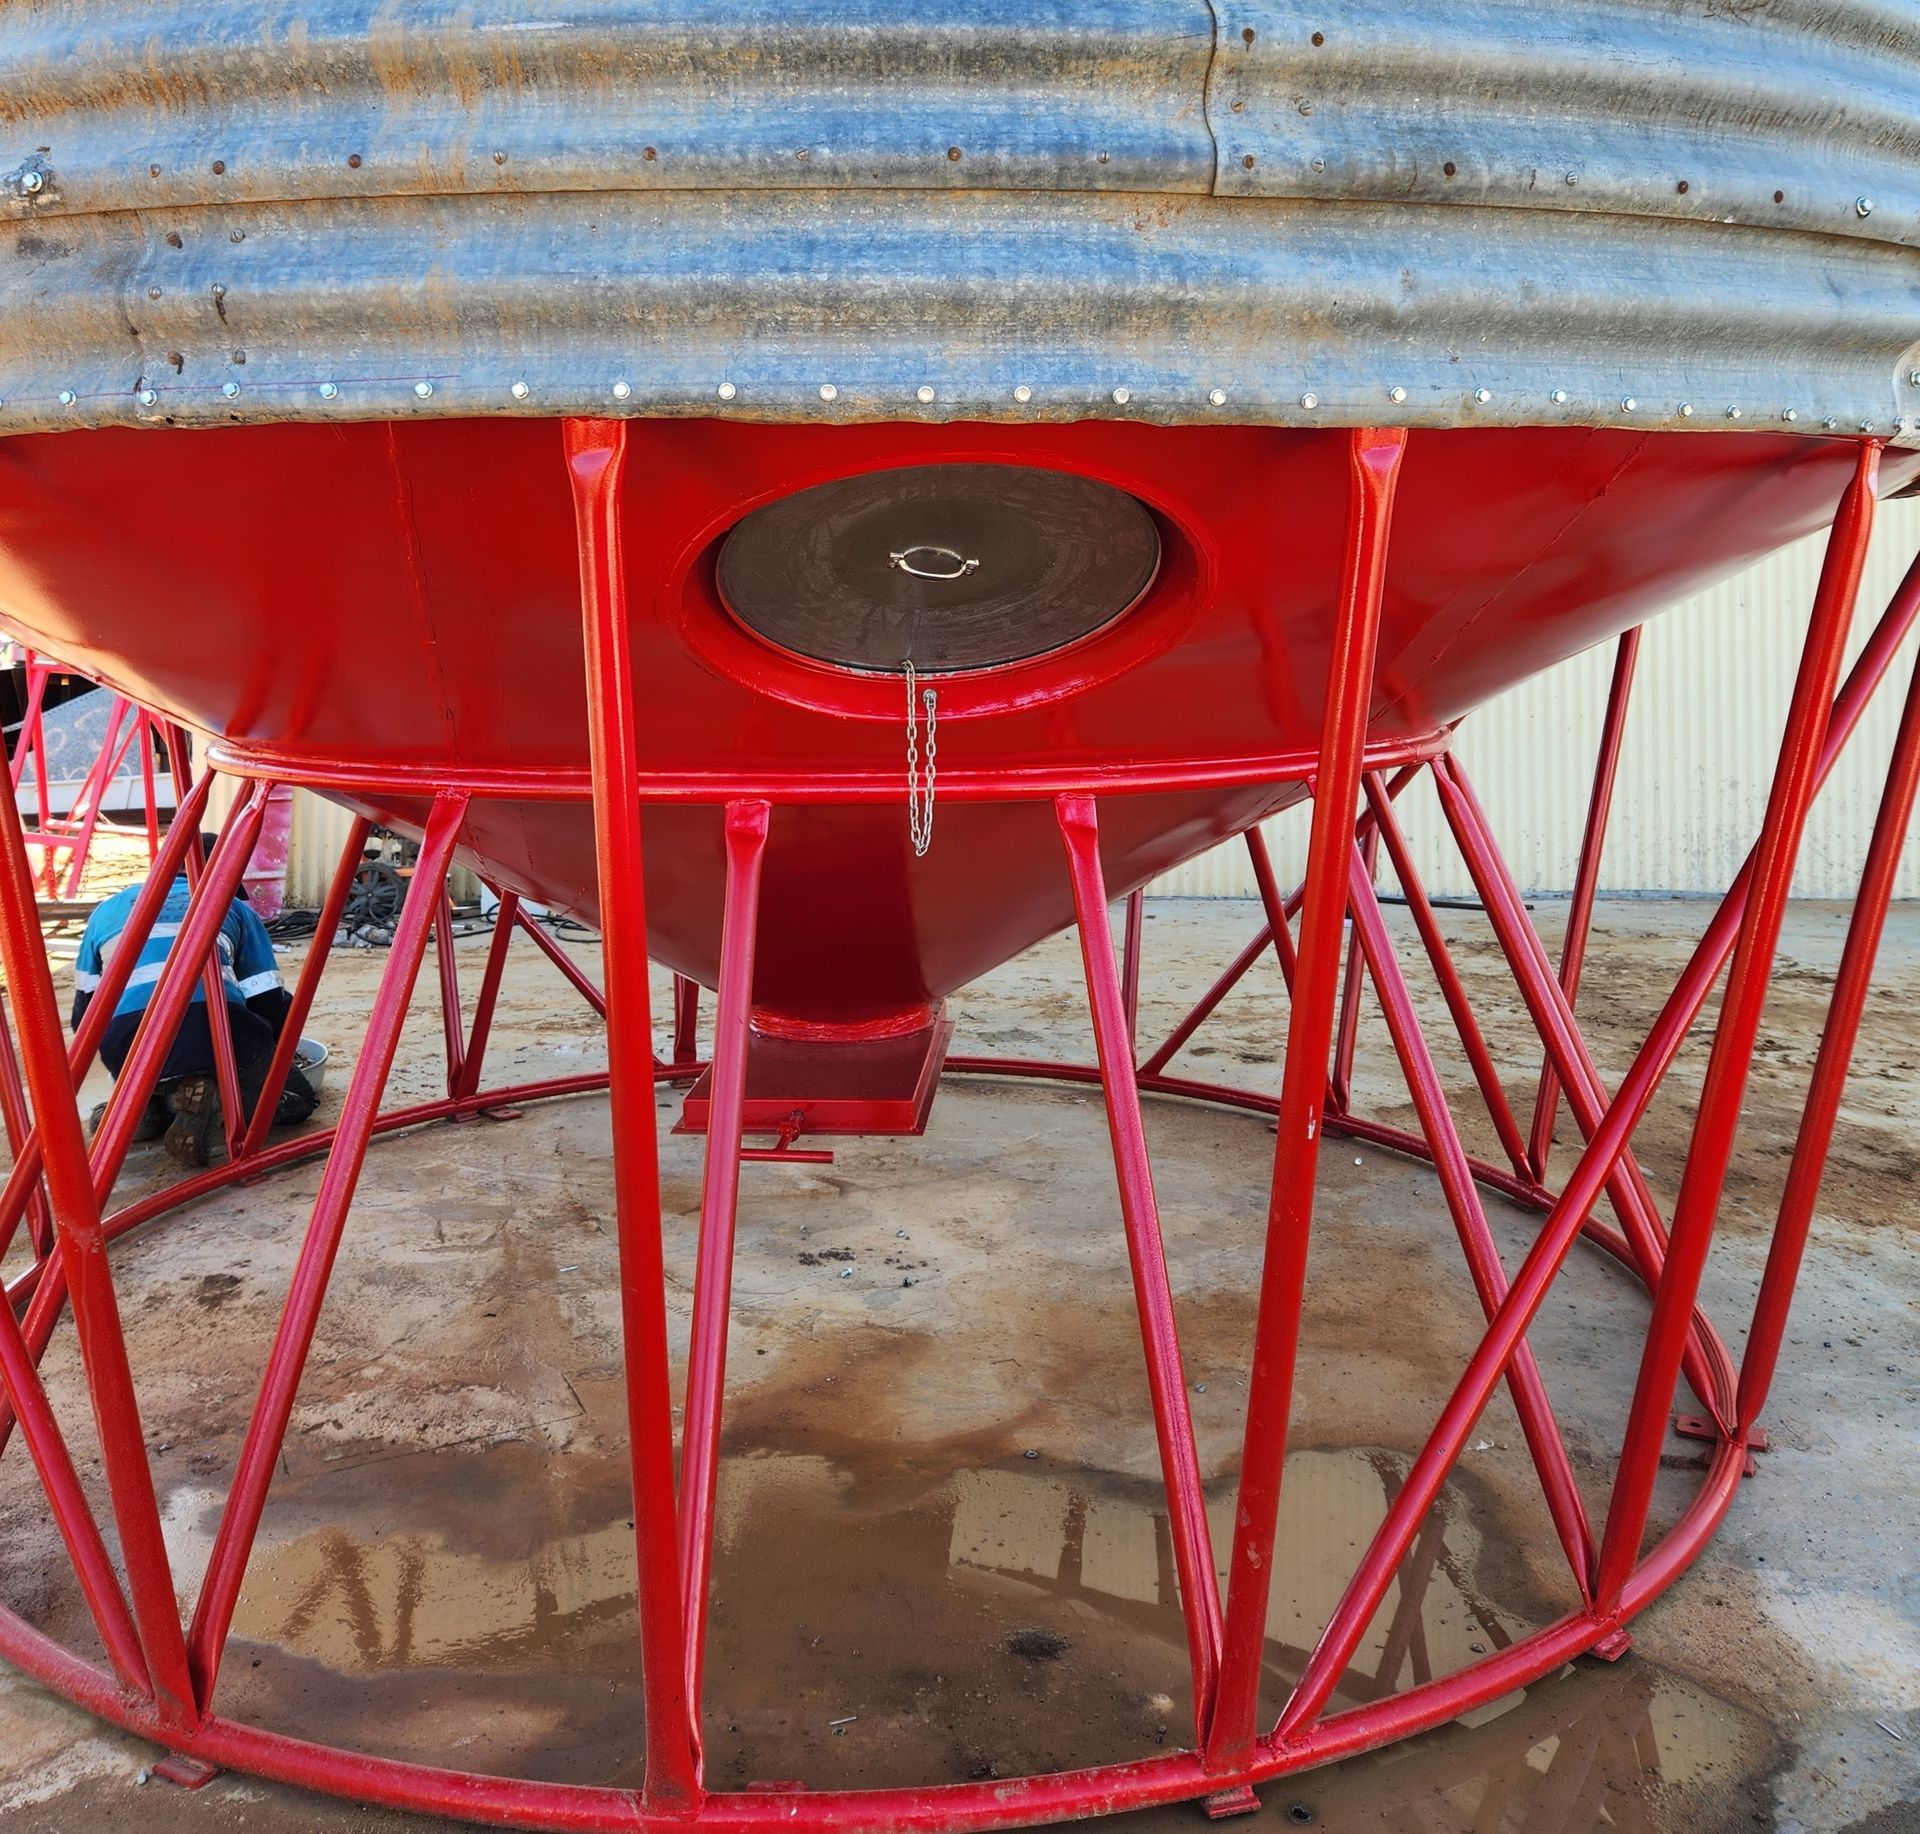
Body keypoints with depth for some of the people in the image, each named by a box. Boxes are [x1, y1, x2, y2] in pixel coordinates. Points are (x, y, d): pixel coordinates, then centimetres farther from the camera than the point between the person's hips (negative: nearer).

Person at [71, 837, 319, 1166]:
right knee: (295, 1099, 18)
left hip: (127, 1041, 4)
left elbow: (84, 1016, 32)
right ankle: (212, 1102, -8)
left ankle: (146, 1103, 5)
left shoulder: (108, 907, 34)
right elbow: (271, 1004, 23)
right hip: (219, 1026, -4)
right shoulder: (236, 908, 29)